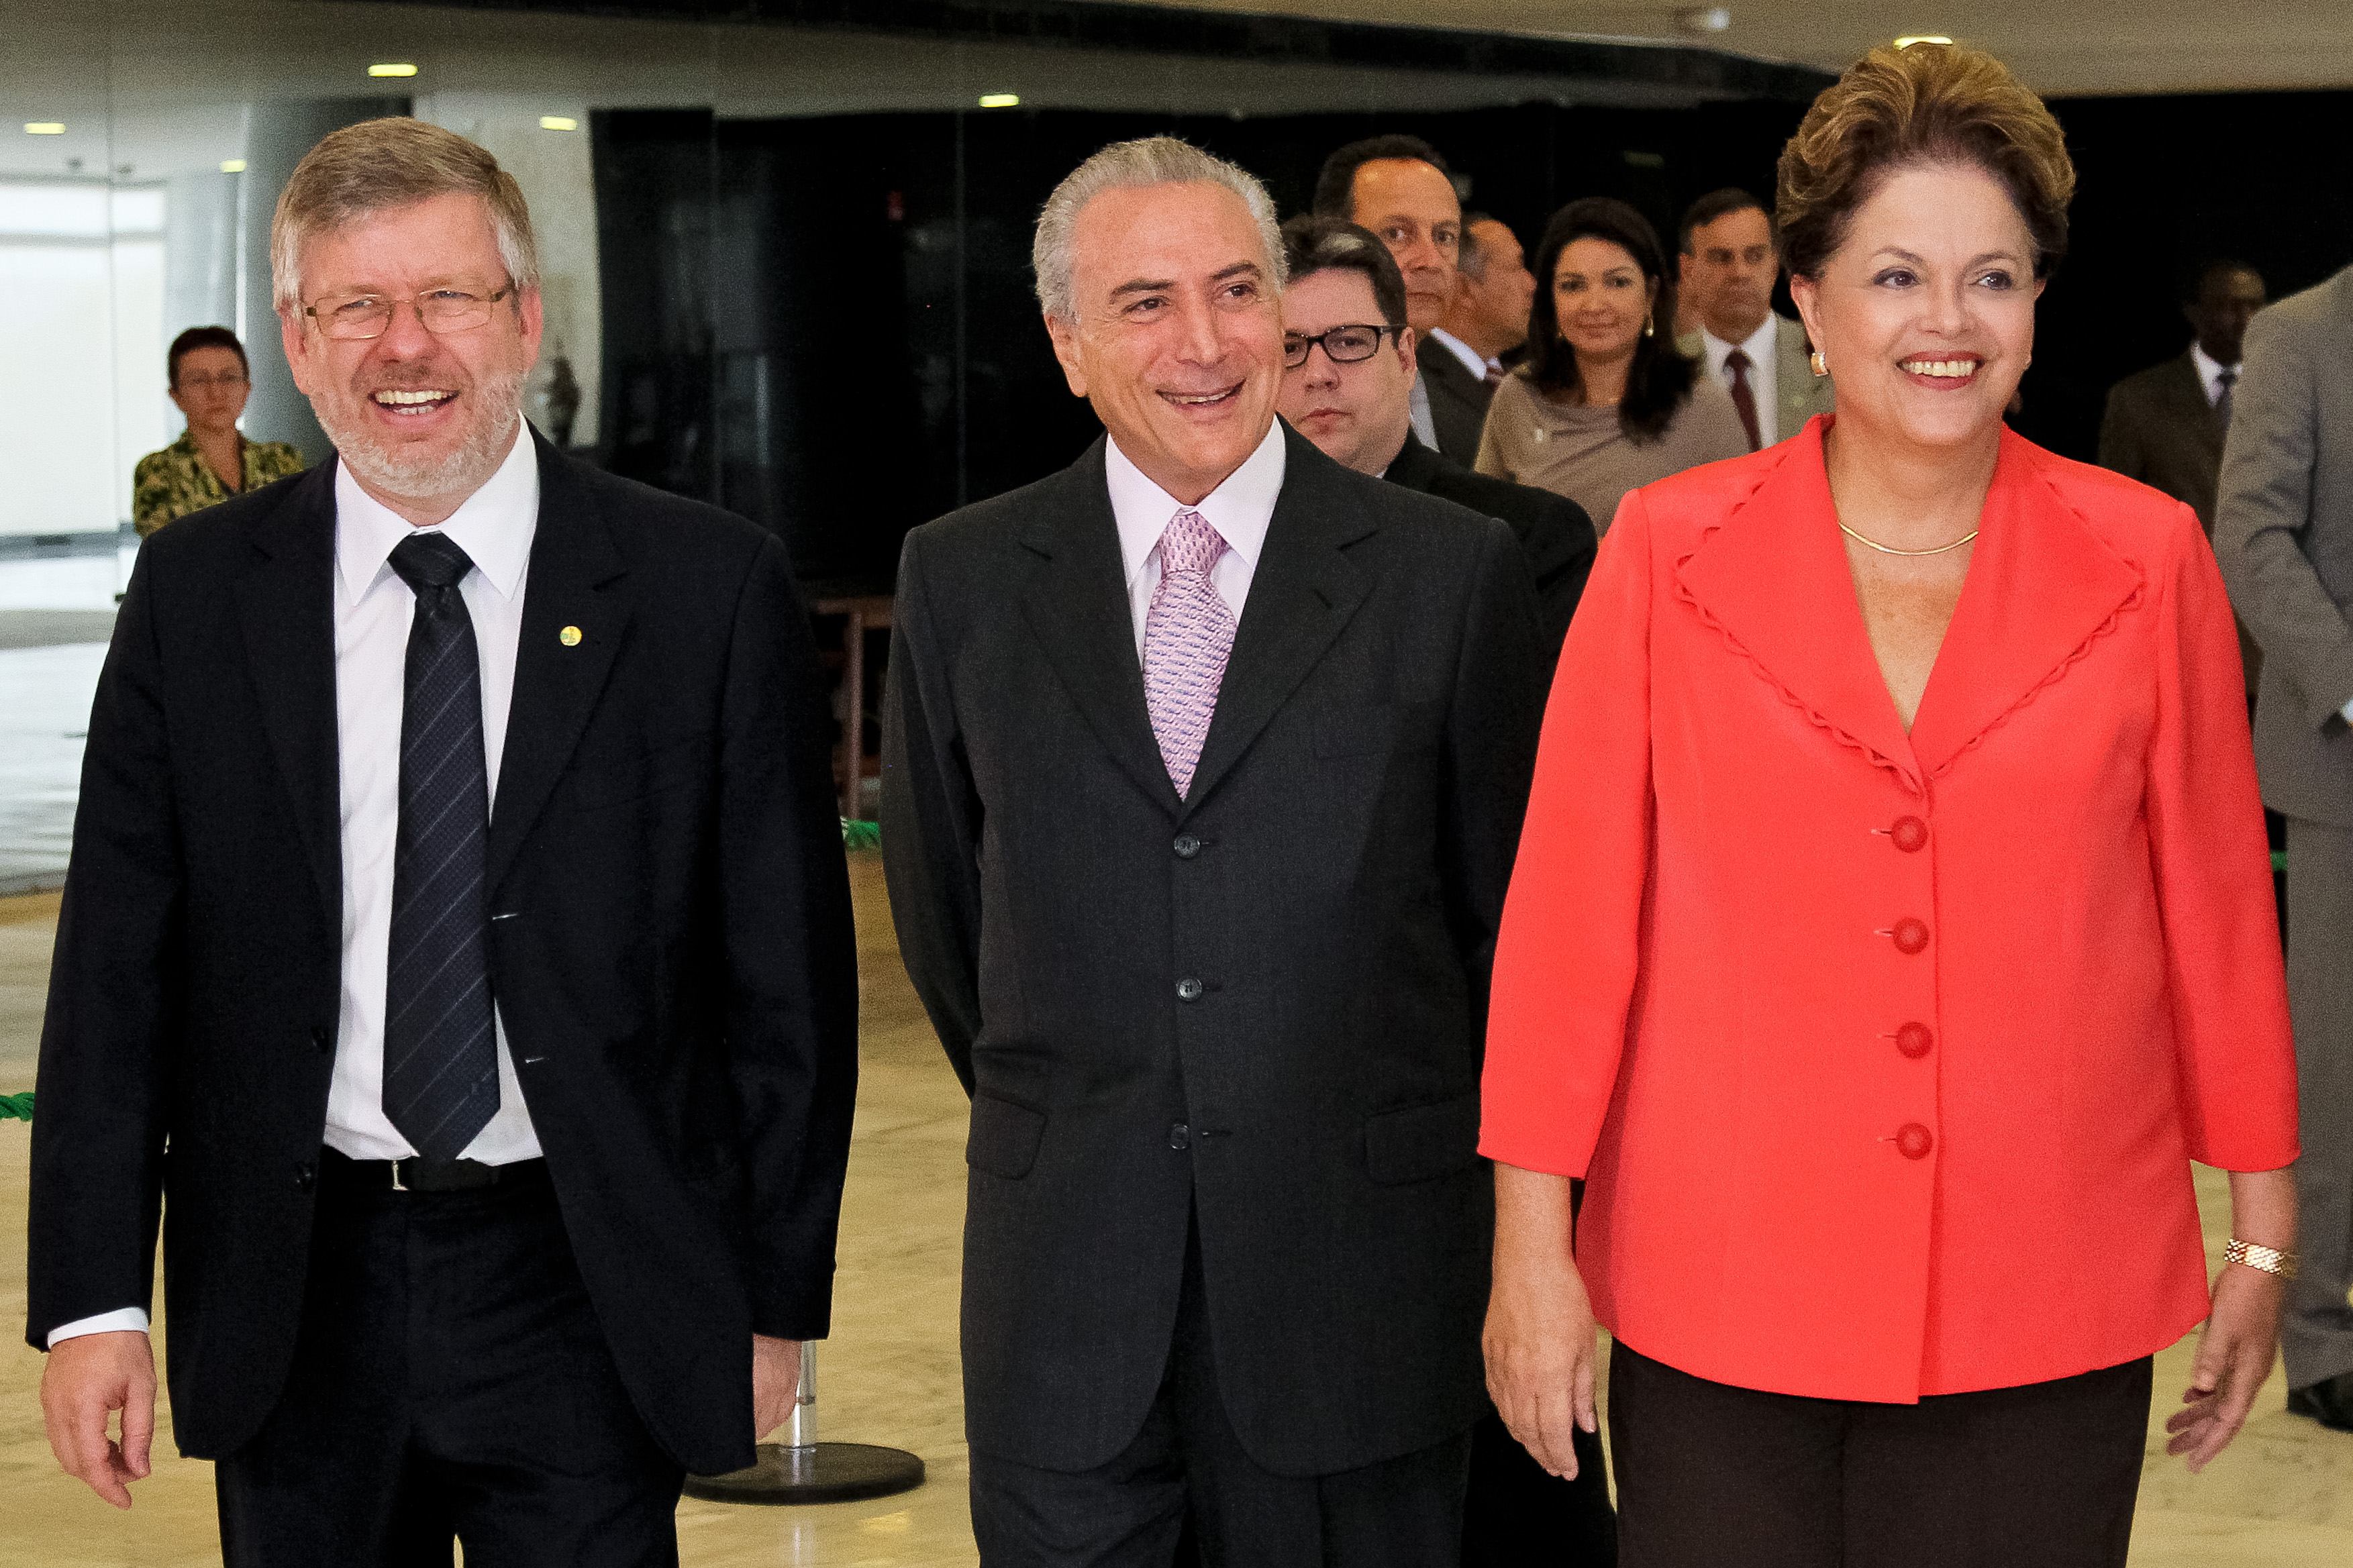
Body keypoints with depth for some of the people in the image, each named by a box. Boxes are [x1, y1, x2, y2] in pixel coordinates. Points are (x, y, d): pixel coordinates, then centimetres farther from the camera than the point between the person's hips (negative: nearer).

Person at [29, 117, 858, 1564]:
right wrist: (92, 1298, -3)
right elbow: (116, 968, 3)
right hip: (295, 1295, 2)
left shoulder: (709, 590, -4)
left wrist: (776, 1298, -1)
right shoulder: (197, 596, 3)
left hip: (584, 1296, -2)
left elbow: (789, 973, -1)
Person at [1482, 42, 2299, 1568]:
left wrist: (2262, 1235, 11)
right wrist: (1533, 1237, -2)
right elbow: (1572, 900, 1)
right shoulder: (1669, 552, 0)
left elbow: (2216, 900, 8)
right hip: (1720, 1295, 0)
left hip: (2044, 1313, 1)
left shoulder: (2146, 560, 2)